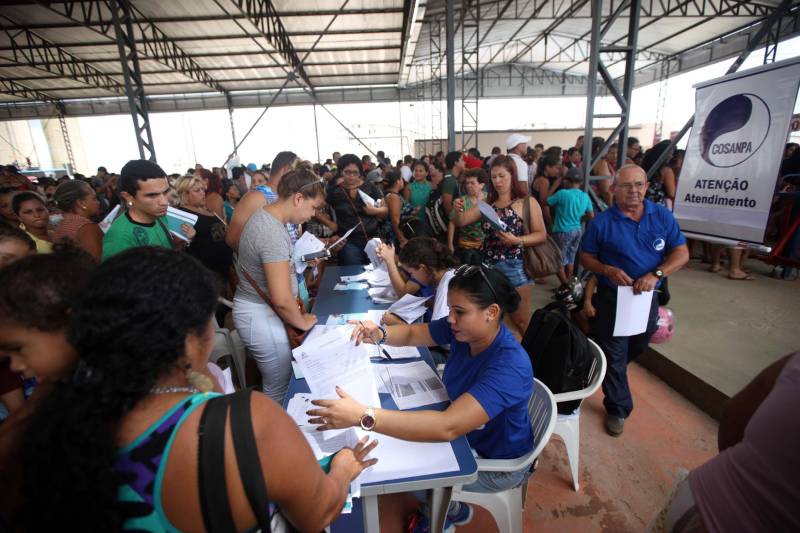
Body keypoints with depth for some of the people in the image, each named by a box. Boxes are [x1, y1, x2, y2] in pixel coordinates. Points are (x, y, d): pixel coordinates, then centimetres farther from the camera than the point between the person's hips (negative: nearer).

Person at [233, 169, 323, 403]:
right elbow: (282, 300, -30)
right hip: (261, 315, -10)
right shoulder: (273, 233, -28)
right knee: (280, 389, 6)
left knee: (274, 383, 24)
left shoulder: (264, 215, 3)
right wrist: (302, 322, -12)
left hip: (258, 308, 10)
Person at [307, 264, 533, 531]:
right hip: (466, 433, 6)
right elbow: (412, 333, -4)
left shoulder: (511, 366, -38)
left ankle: (451, 511, 29)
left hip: (496, 461, -6)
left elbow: (448, 427, -47)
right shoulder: (464, 327, -17)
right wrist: (380, 334, -26)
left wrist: (361, 415, -52)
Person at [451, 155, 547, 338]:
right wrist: (459, 211, -15)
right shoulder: (487, 204, 9)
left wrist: (517, 240, -22)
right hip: (488, 266, 5)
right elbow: (460, 222, 7)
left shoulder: (527, 202, -3)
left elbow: (541, 234, -6)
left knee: (521, 322, 5)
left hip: (514, 267, -4)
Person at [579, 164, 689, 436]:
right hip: (612, 298, -4)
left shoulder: (662, 216, -3)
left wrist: (655, 275, -21)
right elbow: (585, 257, -4)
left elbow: (682, 253, -4)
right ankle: (618, 408, 23)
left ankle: (608, 371, 54)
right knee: (614, 356, 5)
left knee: (637, 347, 25)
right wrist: (608, 270, -23)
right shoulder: (601, 222, -11)